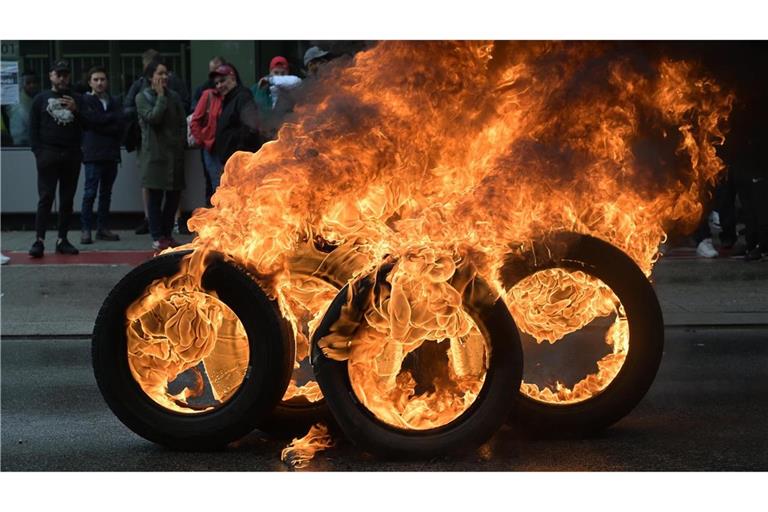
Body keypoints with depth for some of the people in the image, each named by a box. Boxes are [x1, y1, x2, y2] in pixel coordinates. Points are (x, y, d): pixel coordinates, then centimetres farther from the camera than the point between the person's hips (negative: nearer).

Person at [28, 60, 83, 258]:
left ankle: (62, 239, 9)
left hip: (71, 155, 2)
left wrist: (76, 110, -9)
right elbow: (33, 128, 5)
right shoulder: (41, 99, 10)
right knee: (46, 198, -8)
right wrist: (38, 152, -6)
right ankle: (39, 240, -10)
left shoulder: (77, 99, 14)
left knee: (67, 199, 4)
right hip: (48, 155, -2)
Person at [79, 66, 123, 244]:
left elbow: (120, 126, 1)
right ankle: (86, 229, -3)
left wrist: (102, 127, -8)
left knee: (106, 193, 8)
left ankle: (103, 228, 14)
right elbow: (93, 120, -13)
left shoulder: (113, 102, 14)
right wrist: (112, 117, -4)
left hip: (111, 154, 5)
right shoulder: (85, 101, 1)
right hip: (93, 154, -5)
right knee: (90, 193, -6)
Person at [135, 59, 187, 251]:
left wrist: (180, 142, 1)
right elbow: (153, 118, -17)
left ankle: (167, 234, 17)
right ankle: (157, 237, 2)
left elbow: (183, 123, 11)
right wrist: (161, 96, -10)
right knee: (155, 195, -2)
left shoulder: (174, 96, 10)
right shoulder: (143, 97, -1)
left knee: (174, 195, 5)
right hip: (154, 153, -4)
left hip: (174, 153, 4)